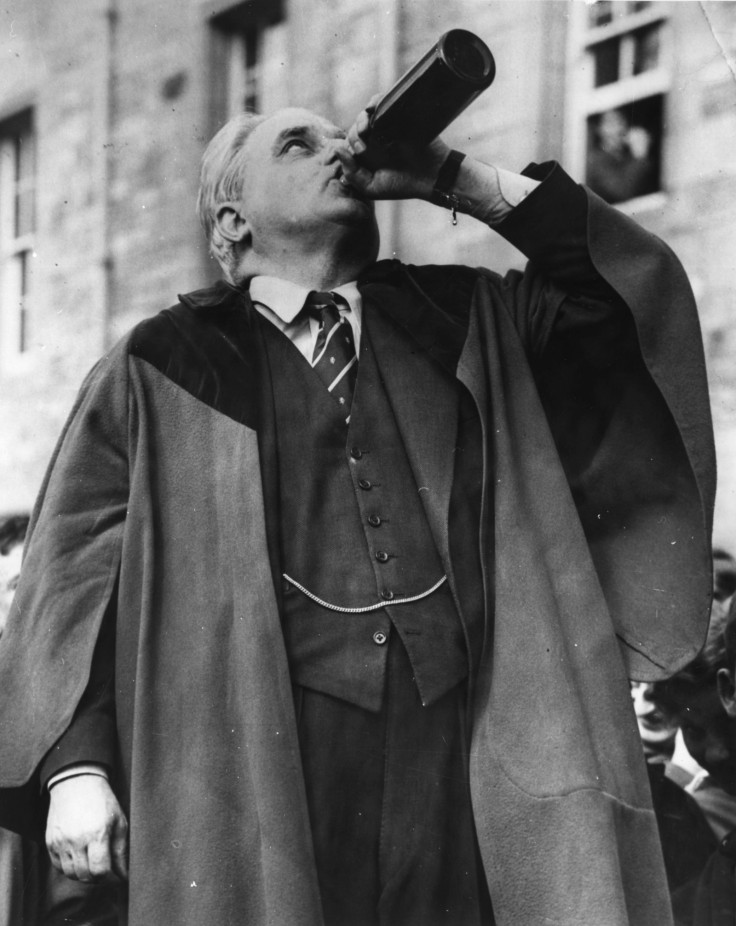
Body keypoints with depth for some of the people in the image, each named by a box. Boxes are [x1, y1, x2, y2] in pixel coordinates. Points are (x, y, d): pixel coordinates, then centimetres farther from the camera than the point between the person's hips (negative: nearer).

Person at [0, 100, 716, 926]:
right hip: (257, 773, -2)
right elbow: (78, 570, 5)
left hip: (467, 756, 2)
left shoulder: (468, 323, 17)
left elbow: (632, 285, 11)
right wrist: (74, 766, -6)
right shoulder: (159, 369, 9)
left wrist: (459, 181, 9)